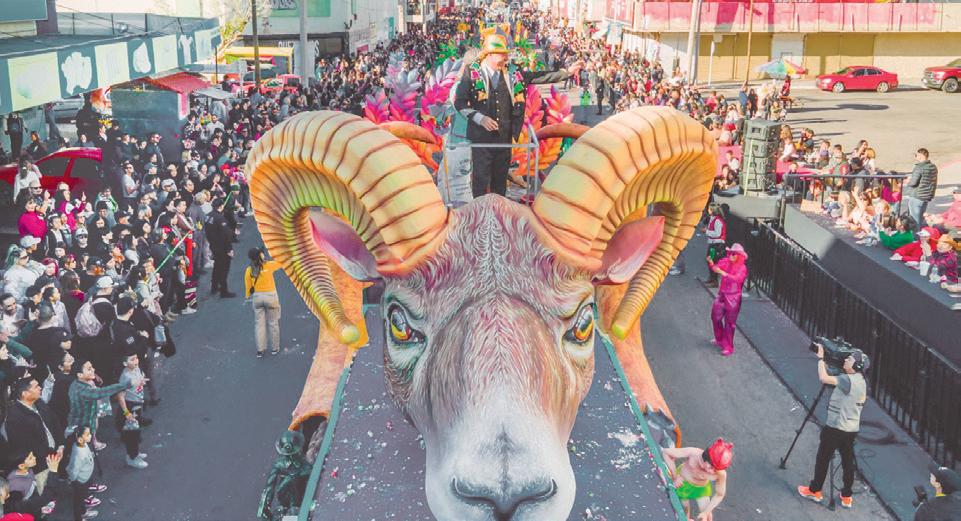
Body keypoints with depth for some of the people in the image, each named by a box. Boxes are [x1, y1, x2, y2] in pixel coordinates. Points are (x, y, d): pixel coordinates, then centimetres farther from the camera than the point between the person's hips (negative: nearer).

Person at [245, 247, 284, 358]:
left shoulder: (249, 270, -4)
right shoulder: (269, 265, -12)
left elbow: (248, 287, 1)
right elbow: (281, 263, 5)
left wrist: (248, 297, 15)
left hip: (257, 297, 2)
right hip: (270, 295, -2)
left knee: (259, 324, 9)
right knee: (273, 323, 11)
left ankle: (260, 350, 9)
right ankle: (275, 348, 19)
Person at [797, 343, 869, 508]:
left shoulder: (848, 380, -21)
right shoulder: (861, 382, 9)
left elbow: (824, 378, -29)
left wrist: (820, 358, -16)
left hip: (835, 428, -8)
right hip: (852, 429, 8)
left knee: (823, 459, 7)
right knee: (847, 461, 13)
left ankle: (814, 491, 18)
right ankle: (847, 497, 18)